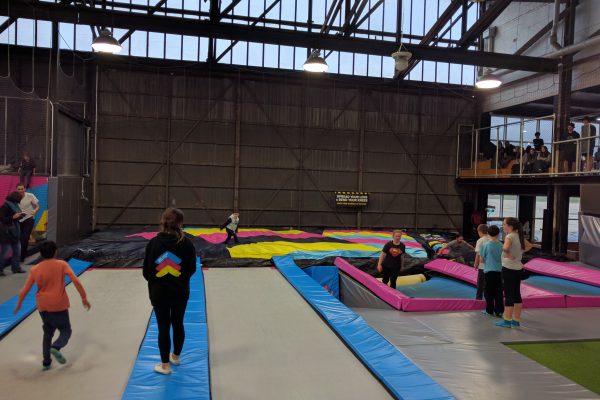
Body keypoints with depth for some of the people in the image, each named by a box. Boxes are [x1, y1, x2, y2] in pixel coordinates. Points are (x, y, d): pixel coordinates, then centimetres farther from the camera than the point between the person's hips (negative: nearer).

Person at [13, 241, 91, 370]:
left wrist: (19, 304, 19)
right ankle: (56, 347, -19)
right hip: (59, 306, -4)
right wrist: (84, 298, -11)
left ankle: (46, 362, 22)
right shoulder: (61, 265, -9)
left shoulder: (34, 270, -1)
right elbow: (76, 281, -17)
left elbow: (25, 290, 2)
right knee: (66, 330, 11)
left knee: (48, 332, 21)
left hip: (43, 307, 4)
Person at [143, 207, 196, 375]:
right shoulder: (187, 243, -14)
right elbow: (192, 269, -4)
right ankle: (176, 356, 38)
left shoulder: (153, 243, -13)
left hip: (159, 292, -1)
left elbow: (146, 271, -7)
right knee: (178, 324, 19)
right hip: (180, 292, 1)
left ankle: (164, 365, 21)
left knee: (163, 327, 9)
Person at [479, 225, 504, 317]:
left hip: (489, 270, -3)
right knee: (498, 291, 9)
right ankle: (499, 311, 10)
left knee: (489, 291, 6)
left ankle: (489, 310, 12)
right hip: (499, 270, 3)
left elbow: (482, 259, -5)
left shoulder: (485, 245, -9)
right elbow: (502, 258, 5)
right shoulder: (501, 245, -1)